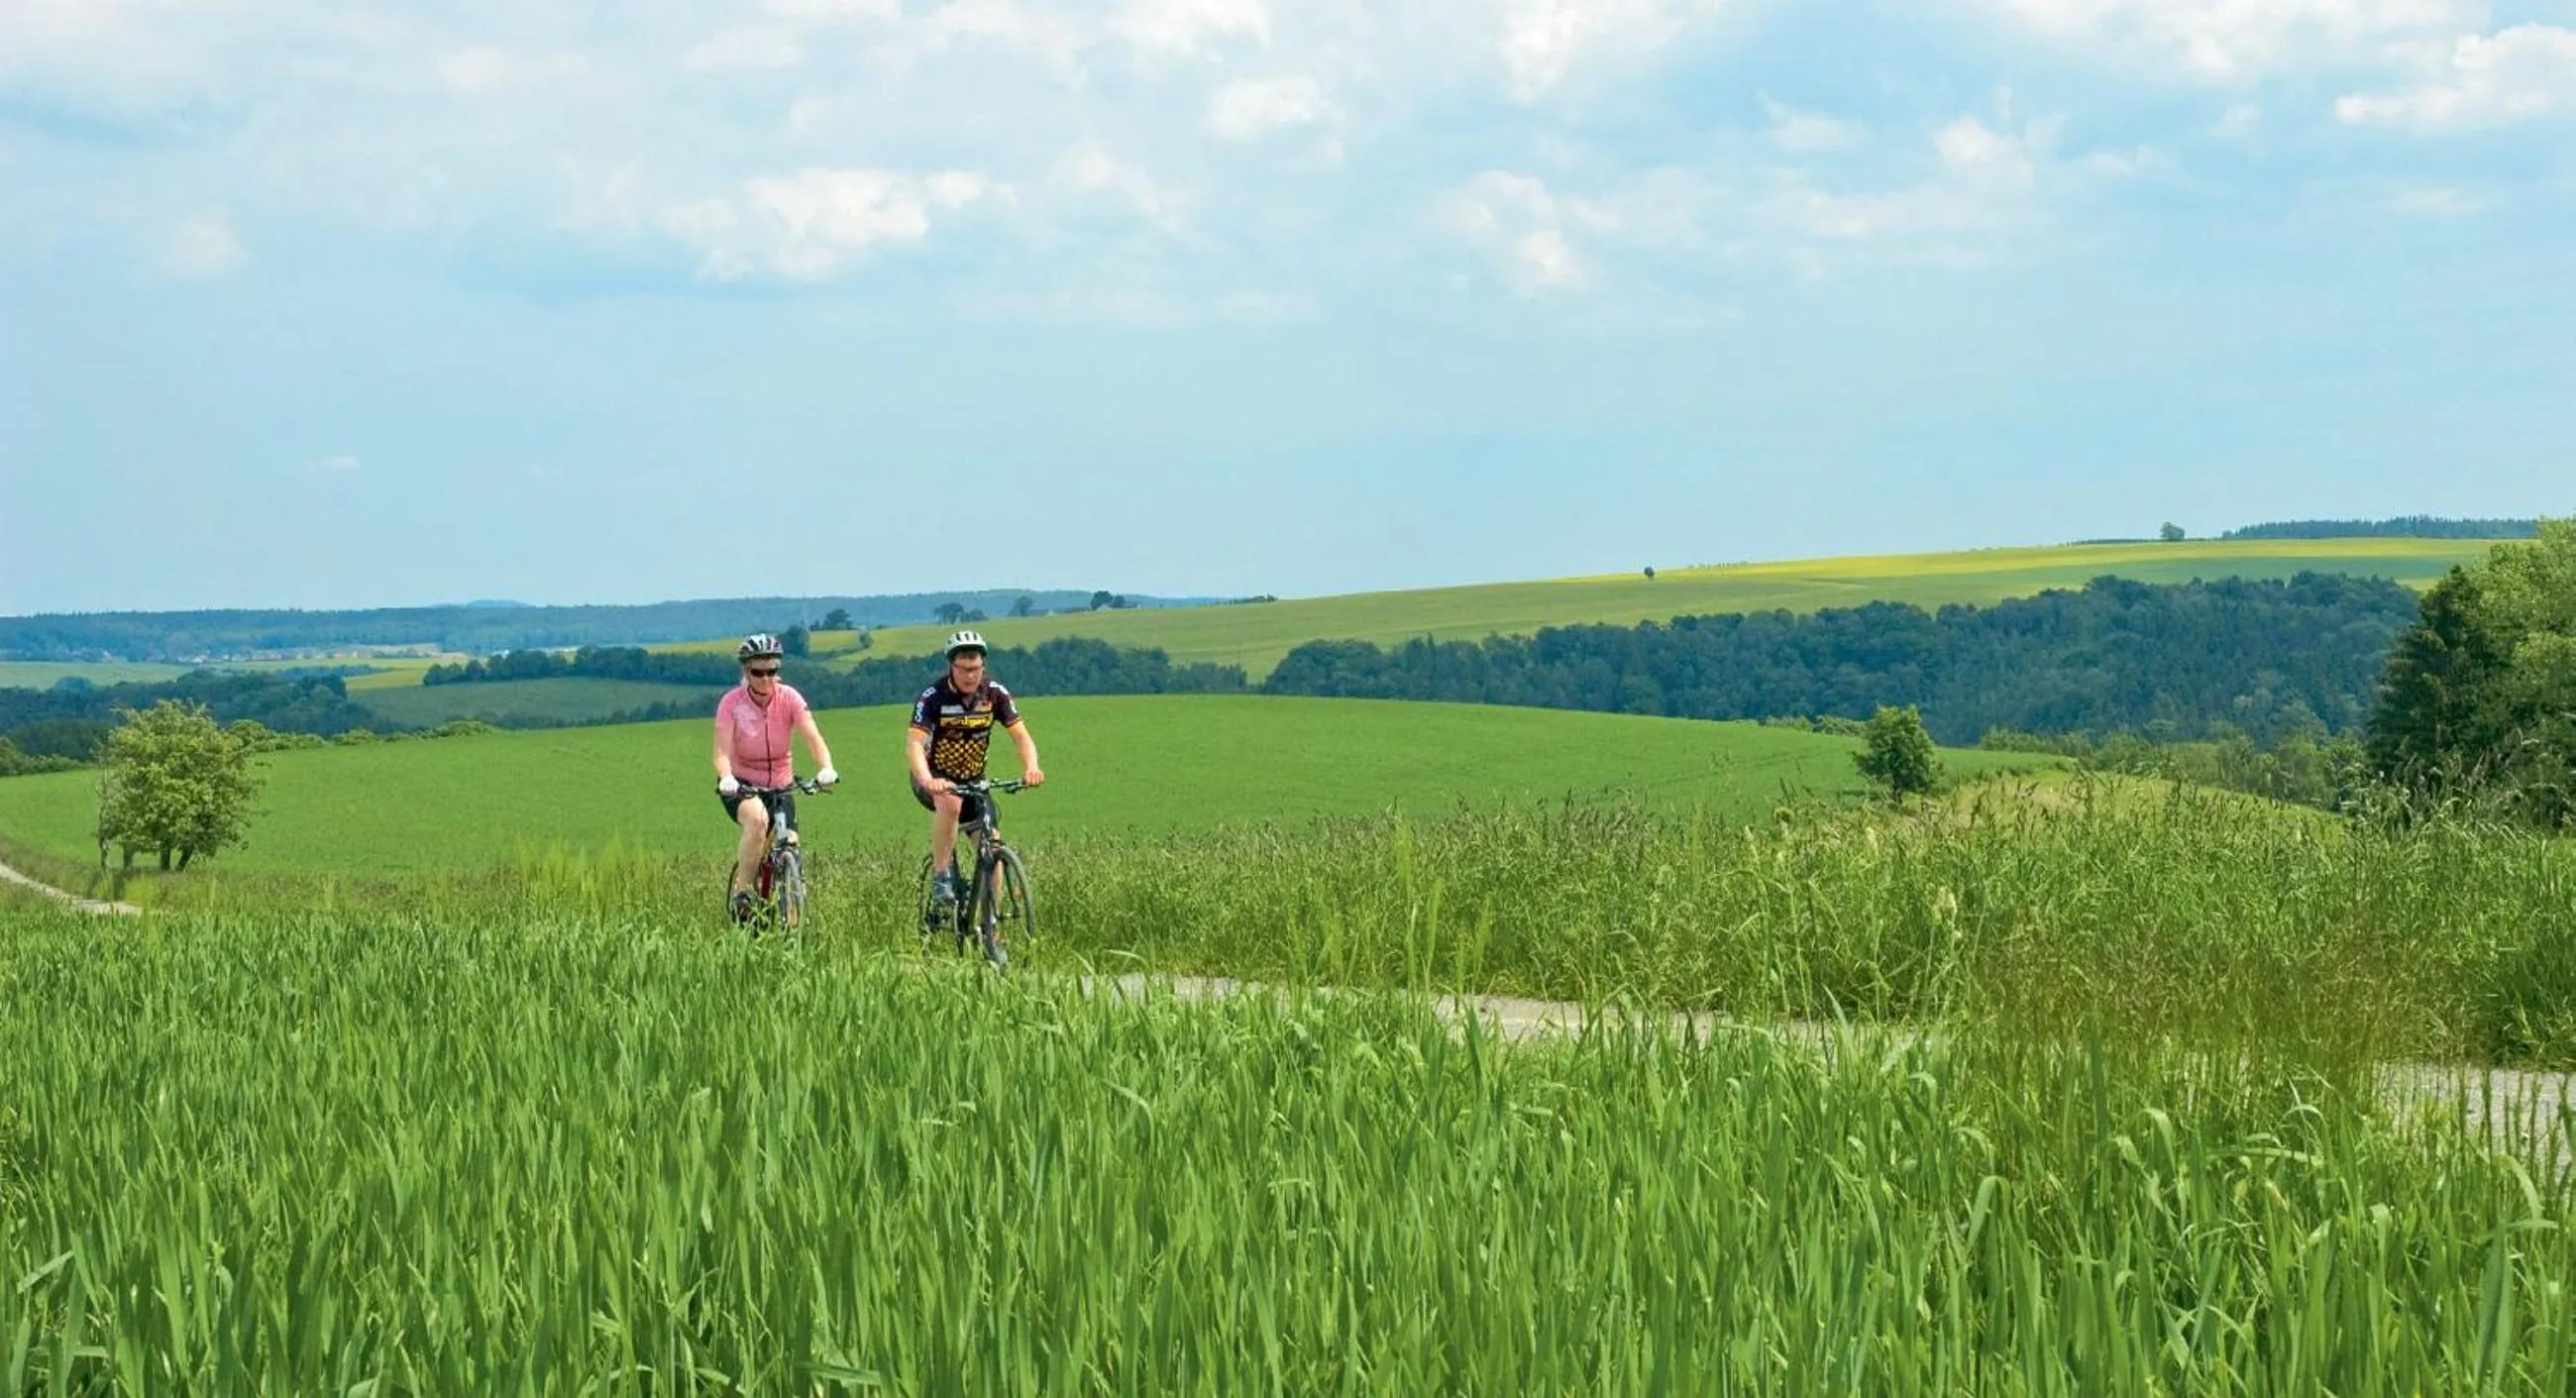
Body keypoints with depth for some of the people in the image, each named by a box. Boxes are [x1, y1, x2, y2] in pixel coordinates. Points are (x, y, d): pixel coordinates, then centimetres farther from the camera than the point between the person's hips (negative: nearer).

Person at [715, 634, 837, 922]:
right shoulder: (732, 702, -14)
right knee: (757, 819, -36)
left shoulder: (789, 698, -10)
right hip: (741, 786, -3)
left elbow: (813, 738, -20)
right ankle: (741, 895, -24)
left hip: (780, 787, 3)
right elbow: (722, 751, -22)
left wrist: (826, 768, -40)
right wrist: (726, 779, -44)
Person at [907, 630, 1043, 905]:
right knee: (951, 803, -37)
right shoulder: (933, 697, -21)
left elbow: (1021, 736, -15)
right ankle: (941, 877, -25)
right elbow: (914, 743, -32)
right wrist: (927, 781, -51)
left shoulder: (995, 694, -11)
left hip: (973, 780, 4)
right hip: (934, 779, -4)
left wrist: (1031, 768, -37)